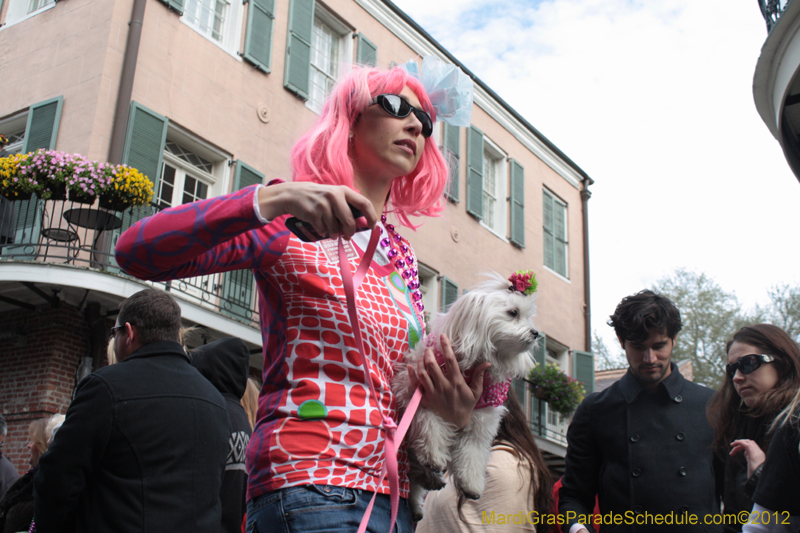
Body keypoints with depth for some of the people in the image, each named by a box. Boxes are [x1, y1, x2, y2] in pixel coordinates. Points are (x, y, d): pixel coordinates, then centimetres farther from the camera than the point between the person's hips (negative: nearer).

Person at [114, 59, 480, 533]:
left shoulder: (401, 256, 15)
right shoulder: (295, 225, -3)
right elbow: (136, 253, -16)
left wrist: (453, 412, -3)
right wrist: (275, 198, -26)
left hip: (392, 493, 7)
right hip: (315, 493, -7)